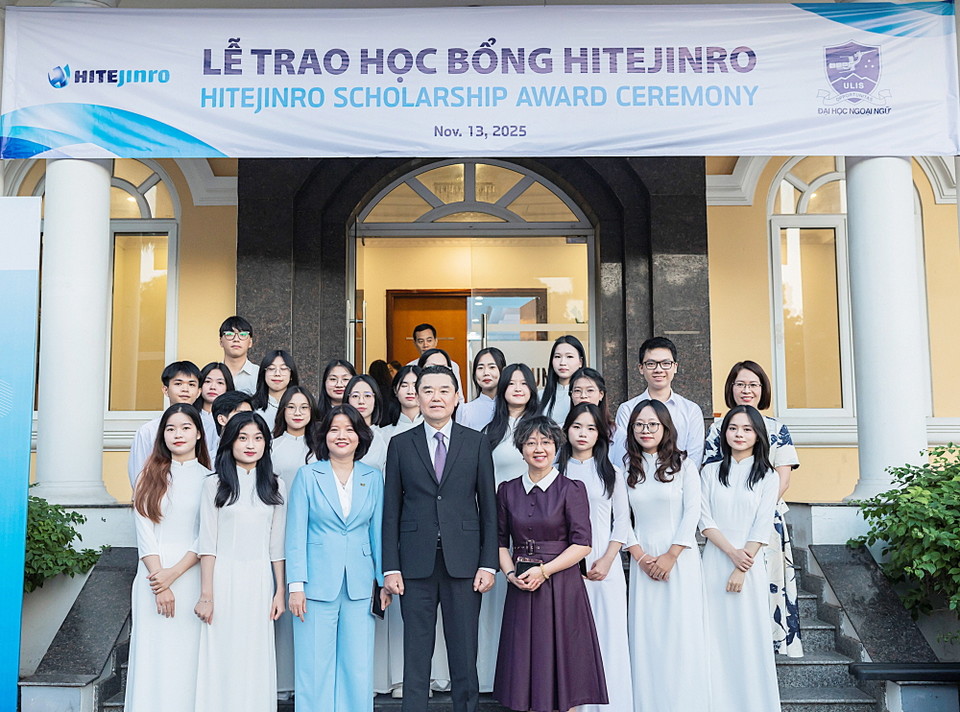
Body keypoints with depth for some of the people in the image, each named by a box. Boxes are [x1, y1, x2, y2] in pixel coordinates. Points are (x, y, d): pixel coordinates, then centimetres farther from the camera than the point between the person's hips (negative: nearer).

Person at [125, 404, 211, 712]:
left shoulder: (209, 479, 4)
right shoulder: (151, 476, 8)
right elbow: (144, 534, 0)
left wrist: (174, 573, -13)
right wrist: (160, 585, -9)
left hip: (191, 574, -1)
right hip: (153, 574, 1)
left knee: (187, 655, 0)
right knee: (153, 654, 2)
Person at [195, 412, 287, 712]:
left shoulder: (275, 485, 7)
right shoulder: (214, 484, 0)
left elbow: (277, 544, 8)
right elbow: (207, 543, -2)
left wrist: (280, 592, 5)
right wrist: (206, 594, -8)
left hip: (259, 579, 2)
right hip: (223, 577, -2)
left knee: (255, 658, 5)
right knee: (221, 656, 2)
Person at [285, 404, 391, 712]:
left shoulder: (373, 478, 8)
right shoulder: (308, 475, 2)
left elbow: (378, 532, 10)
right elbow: (296, 534, -1)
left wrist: (384, 581, 7)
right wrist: (296, 586, -7)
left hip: (360, 586, 2)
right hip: (317, 584, -2)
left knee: (358, 668, 4)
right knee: (315, 667, 3)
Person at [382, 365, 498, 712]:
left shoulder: (477, 443, 6)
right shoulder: (400, 444, 6)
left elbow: (489, 508, 5)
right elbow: (391, 510, 5)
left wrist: (488, 564, -2)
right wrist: (390, 567, -1)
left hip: (464, 563, 0)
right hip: (416, 563, 0)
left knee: (464, 654, 7)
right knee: (416, 654, 6)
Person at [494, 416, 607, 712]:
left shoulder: (572, 490, -3)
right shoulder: (507, 491, 8)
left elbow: (582, 543, -8)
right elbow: (500, 540, 11)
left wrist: (544, 570, -14)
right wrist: (510, 573, -6)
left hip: (561, 587, -3)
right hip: (522, 589, 3)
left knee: (562, 661, 2)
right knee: (526, 661, 7)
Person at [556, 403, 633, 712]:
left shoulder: (611, 473, 9)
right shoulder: (557, 472, 8)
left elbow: (622, 521, 6)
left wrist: (607, 561, -6)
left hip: (604, 568, 0)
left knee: (608, 634, -1)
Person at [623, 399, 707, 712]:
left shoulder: (683, 464, 1)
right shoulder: (627, 469, 7)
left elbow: (692, 513, -5)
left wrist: (671, 556, -11)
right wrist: (640, 556, -7)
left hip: (680, 558, -2)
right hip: (643, 560, 2)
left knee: (681, 631, -2)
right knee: (645, 633, 2)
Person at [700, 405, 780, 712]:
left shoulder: (767, 476, 4)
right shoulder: (710, 472, 8)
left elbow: (761, 528, -3)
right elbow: (704, 519, 0)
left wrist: (741, 570, -11)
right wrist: (731, 552, -13)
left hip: (748, 563, -1)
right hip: (714, 561, 1)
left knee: (749, 635, 1)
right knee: (716, 635, 3)